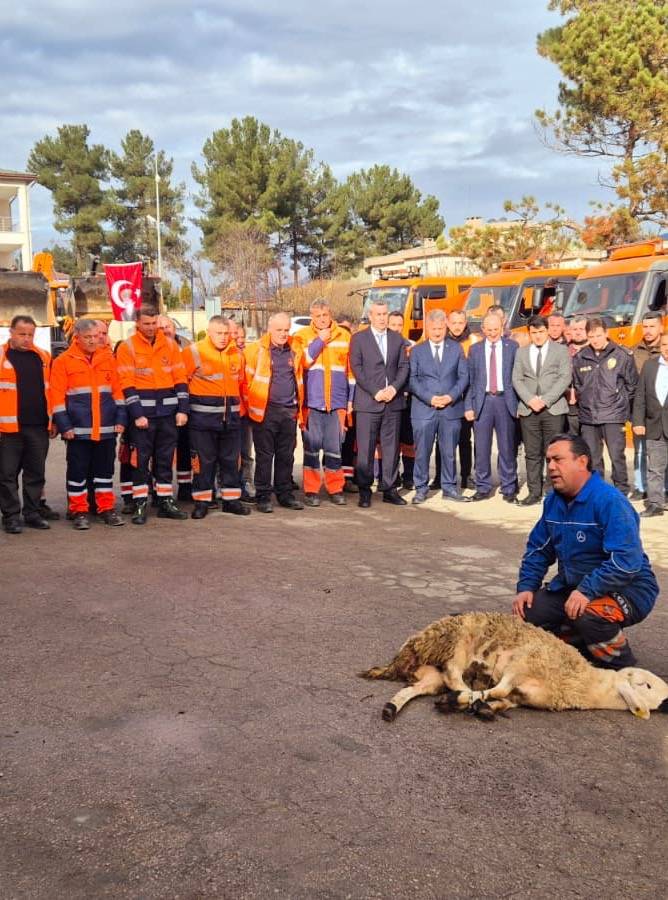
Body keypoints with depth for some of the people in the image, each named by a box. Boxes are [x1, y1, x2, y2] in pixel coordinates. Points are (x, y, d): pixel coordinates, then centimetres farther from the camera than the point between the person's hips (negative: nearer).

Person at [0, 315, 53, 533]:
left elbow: (51, 390, 15)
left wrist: (52, 420, 10)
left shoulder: (43, 357, 10)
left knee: (36, 473, 11)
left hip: (39, 426, 4)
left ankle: (32, 513, 21)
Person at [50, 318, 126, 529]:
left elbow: (117, 390, 10)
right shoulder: (63, 361, -2)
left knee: (105, 468, 10)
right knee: (78, 470, 4)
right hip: (78, 428, -3)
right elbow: (57, 396, -4)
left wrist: (120, 418, 3)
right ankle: (79, 511, 13)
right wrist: (64, 425, -10)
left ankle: (106, 508, 20)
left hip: (106, 427, 3)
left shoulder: (108, 358, 8)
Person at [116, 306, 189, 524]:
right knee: (140, 459, 1)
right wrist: (137, 414, -14)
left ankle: (166, 502, 19)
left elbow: (180, 379, 7)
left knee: (165, 458, 10)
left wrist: (182, 409, 0)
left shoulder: (170, 345, 7)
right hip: (141, 413, -3)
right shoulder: (127, 347, -4)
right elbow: (127, 385, -8)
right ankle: (140, 505, 8)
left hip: (168, 412, 3)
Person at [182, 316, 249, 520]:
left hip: (231, 415, 5)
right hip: (203, 417, -4)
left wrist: (241, 408, 16)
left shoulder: (237, 353, 9)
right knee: (204, 459, 1)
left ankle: (231, 499, 20)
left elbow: (242, 383, 17)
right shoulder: (193, 352, -7)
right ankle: (201, 501, 11)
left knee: (231, 459, 10)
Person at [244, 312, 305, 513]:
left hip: (290, 411, 4)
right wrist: (250, 404, 2)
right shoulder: (255, 350, -3)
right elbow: (246, 378, 1)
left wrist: (299, 406, 16)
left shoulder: (296, 350, 10)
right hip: (265, 411, -4)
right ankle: (263, 497, 6)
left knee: (286, 455, 10)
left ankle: (285, 494, 19)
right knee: (264, 455, 0)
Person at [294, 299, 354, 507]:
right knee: (311, 446, 1)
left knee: (334, 447, 5)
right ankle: (311, 490, 9)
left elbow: (351, 370, 12)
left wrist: (351, 398, 8)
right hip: (311, 401, -1)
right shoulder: (302, 336, 4)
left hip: (337, 402, 1)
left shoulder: (344, 336, 9)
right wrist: (320, 340, -9)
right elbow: (302, 361, -12)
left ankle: (335, 489, 14)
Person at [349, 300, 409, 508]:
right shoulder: (359, 339, 3)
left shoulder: (397, 339, 13)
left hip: (393, 401, 3)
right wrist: (375, 392, -12)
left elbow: (404, 366, 9)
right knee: (365, 449, -2)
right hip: (368, 402, -3)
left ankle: (389, 489, 13)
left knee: (391, 447, 6)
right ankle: (364, 491, 5)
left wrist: (394, 387, -8)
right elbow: (356, 368, -4)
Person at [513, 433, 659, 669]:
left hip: (627, 588, -8)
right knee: (527, 613, -9)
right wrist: (526, 587, -1)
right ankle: (589, 647, 14)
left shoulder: (610, 501, -23)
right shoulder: (553, 501, 4)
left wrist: (587, 591, -37)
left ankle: (623, 668, -6)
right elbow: (537, 549, 13)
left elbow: (627, 561, -31)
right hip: (572, 586, 8)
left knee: (587, 615, -36)